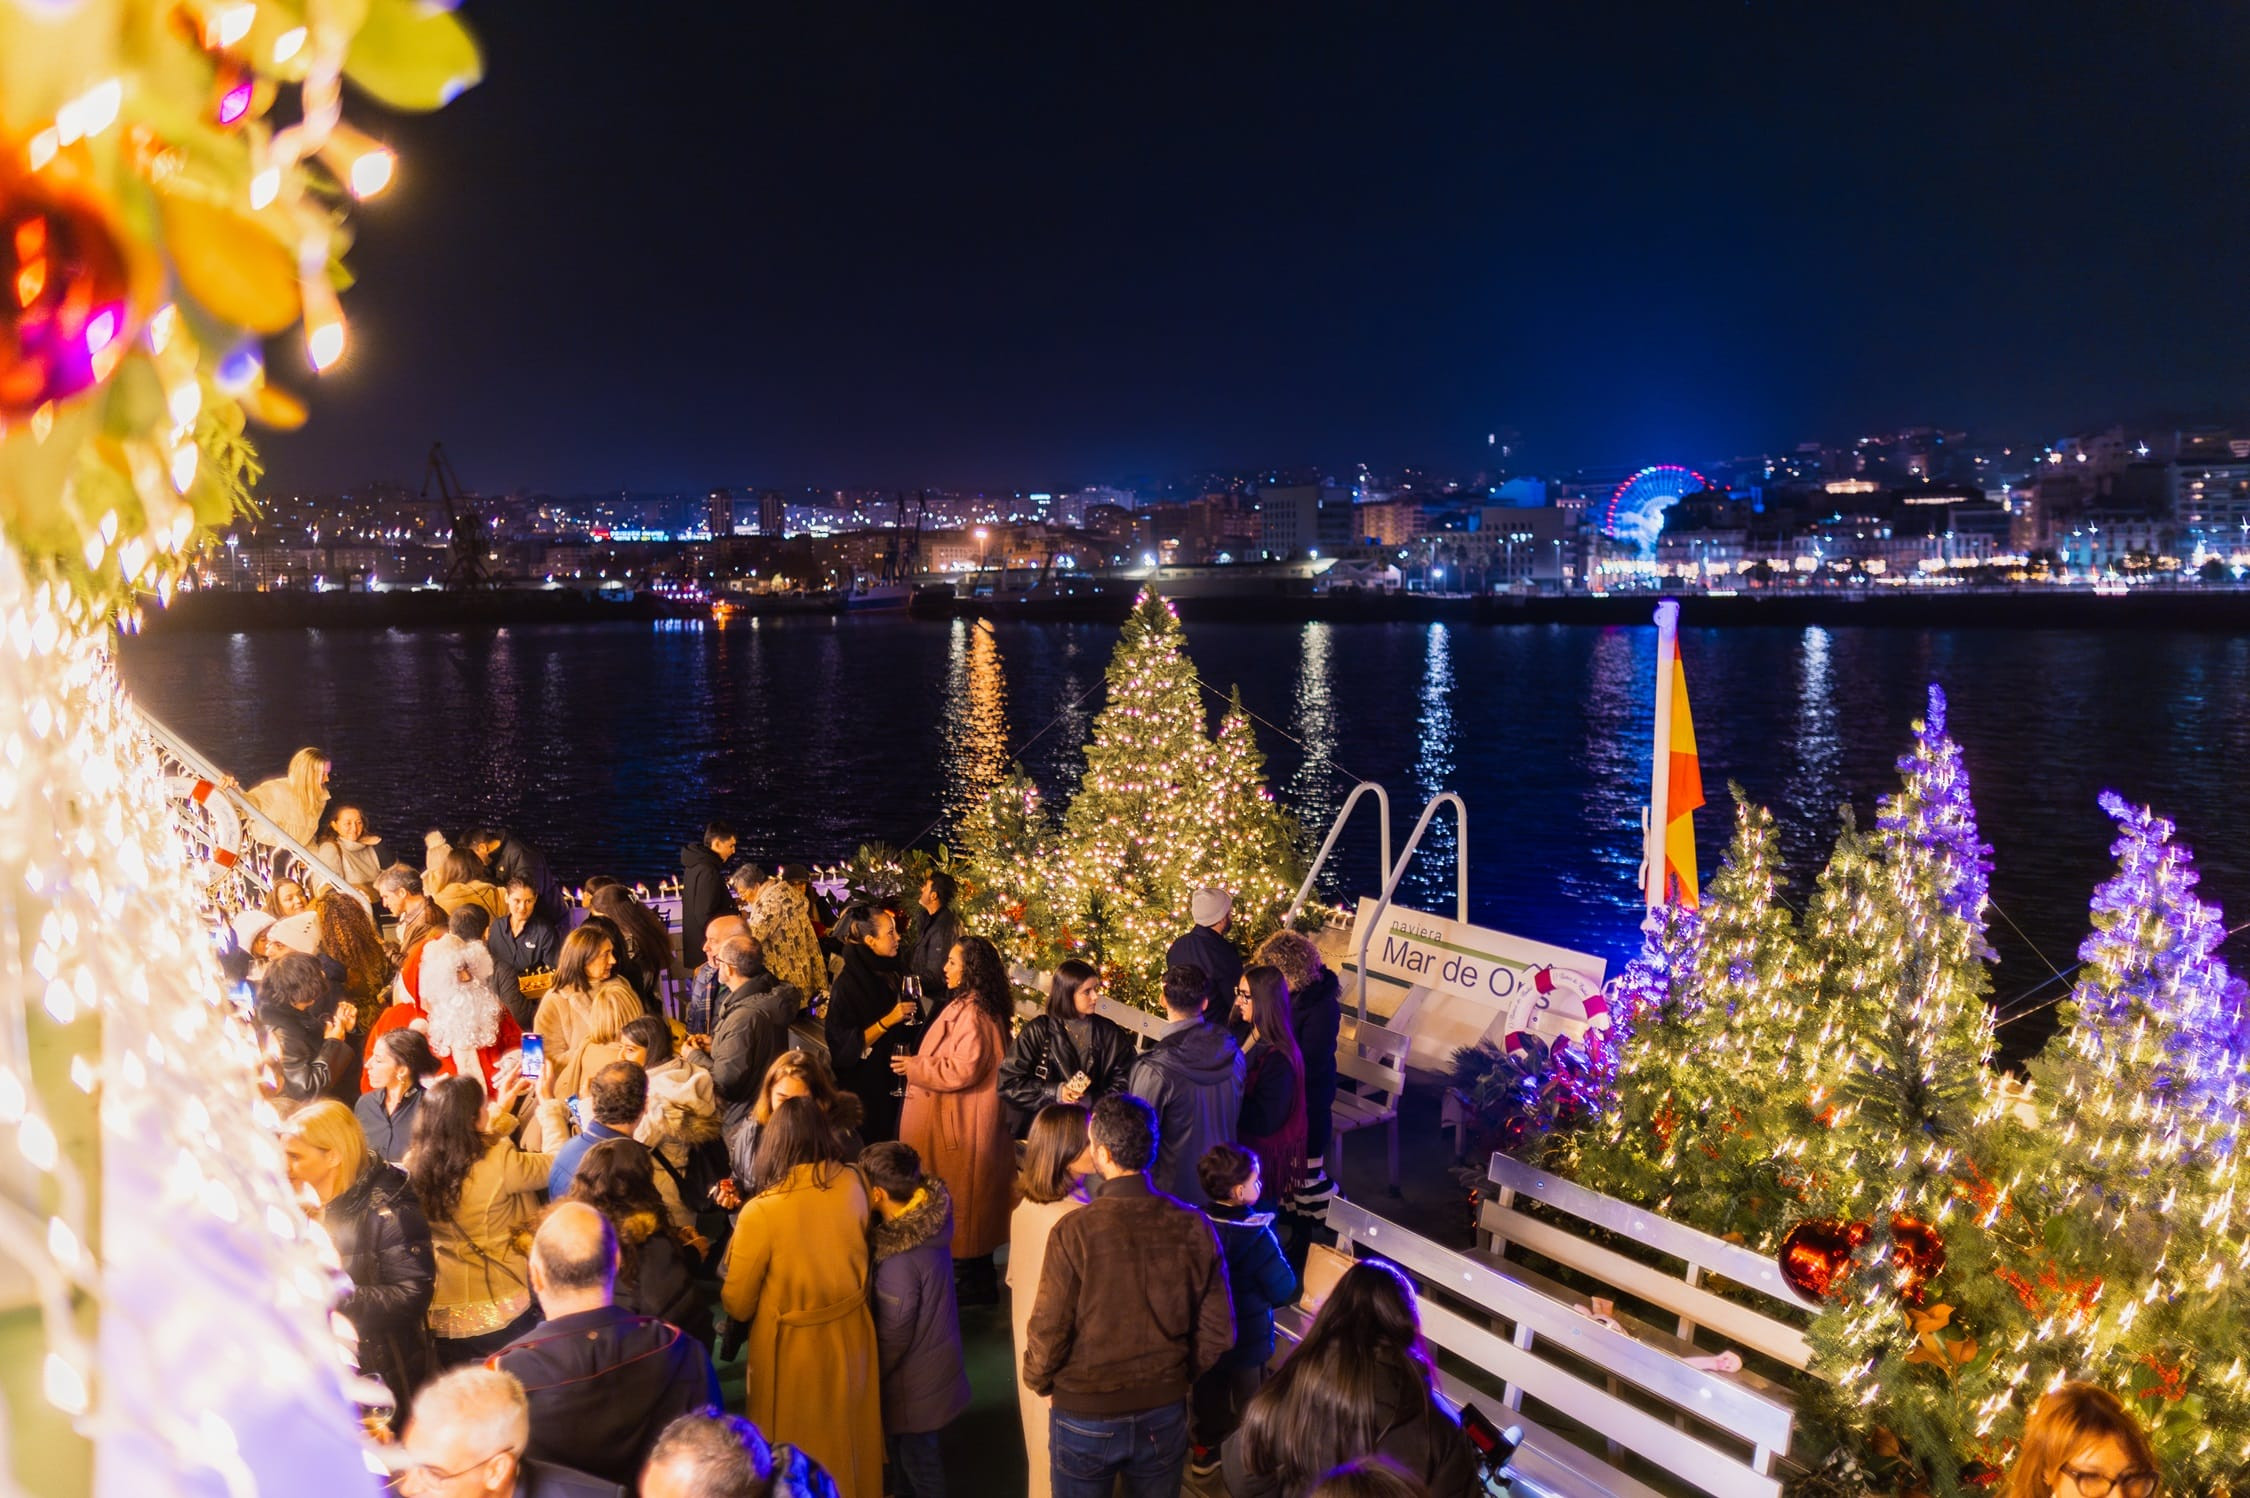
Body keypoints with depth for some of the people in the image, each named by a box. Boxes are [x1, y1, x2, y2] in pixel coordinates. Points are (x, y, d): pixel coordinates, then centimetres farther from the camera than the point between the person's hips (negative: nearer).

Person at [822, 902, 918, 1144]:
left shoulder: (888, 973, 5)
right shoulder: (847, 984, -17)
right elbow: (845, 1045, -21)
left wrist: (908, 1017, 2)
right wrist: (888, 1020, -25)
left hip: (892, 1081, 7)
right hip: (864, 1086, -7)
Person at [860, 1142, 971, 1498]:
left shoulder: (902, 1259, -34)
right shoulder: (928, 1217, -11)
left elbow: (893, 1338, -22)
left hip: (916, 1382, -8)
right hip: (935, 1362, 8)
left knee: (917, 1461, 15)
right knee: (906, 1453, 27)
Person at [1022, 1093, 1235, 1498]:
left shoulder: (1075, 1231, -22)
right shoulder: (1192, 1226, -13)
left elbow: (1049, 1329, -16)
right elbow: (1218, 1331, -5)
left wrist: (1036, 1380, 5)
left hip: (1085, 1414, -2)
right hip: (1165, 1414, 3)